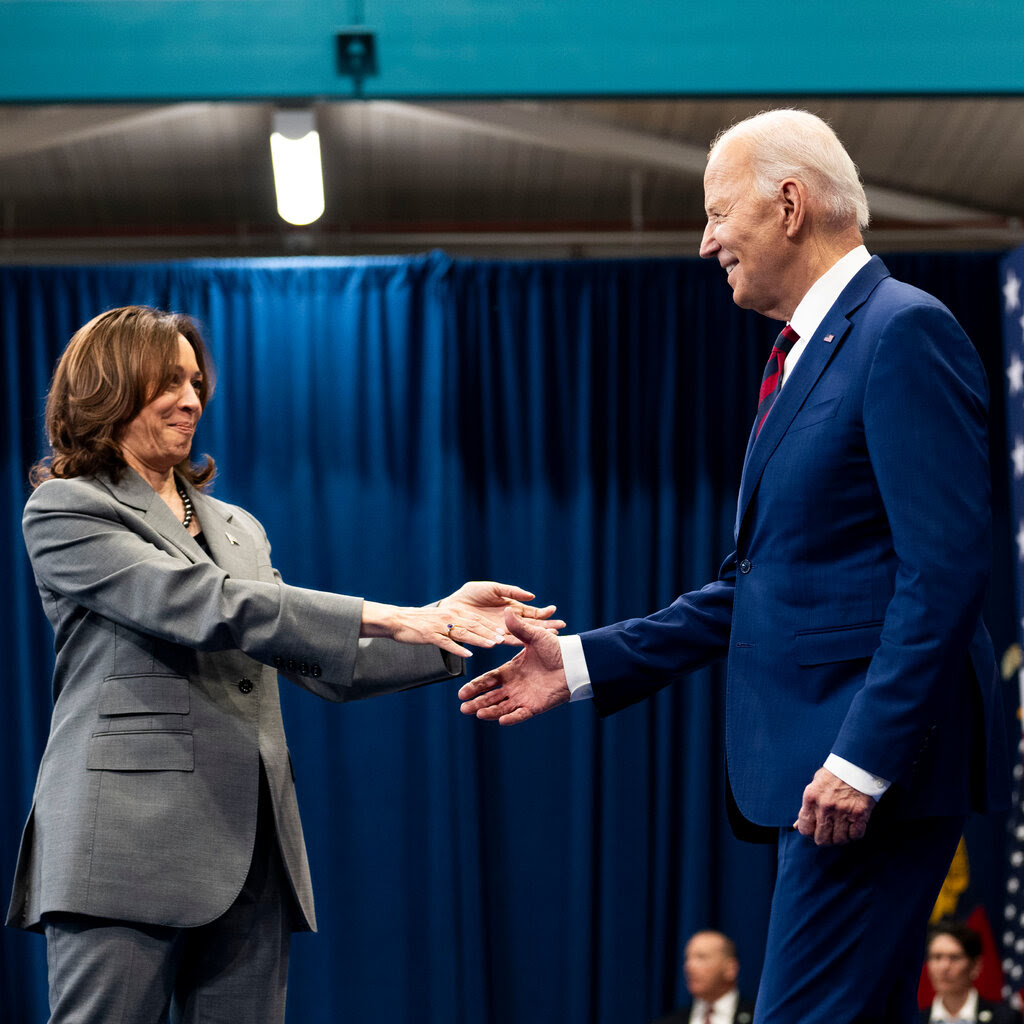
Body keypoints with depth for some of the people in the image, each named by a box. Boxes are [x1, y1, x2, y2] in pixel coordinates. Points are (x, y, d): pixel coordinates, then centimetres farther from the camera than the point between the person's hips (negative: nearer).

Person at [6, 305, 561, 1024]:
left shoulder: (237, 527, 23)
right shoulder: (65, 512, 1)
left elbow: (319, 664, 16)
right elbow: (206, 607, -12)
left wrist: (441, 621, 2)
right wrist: (381, 616, -14)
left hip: (249, 855, 6)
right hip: (130, 842, -6)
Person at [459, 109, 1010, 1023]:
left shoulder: (903, 332, -11)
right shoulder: (804, 358, 20)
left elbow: (947, 567, -19)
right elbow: (759, 585, 21)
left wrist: (864, 760, -23)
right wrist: (584, 664, 16)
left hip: (875, 765, -10)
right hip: (818, 765, 10)